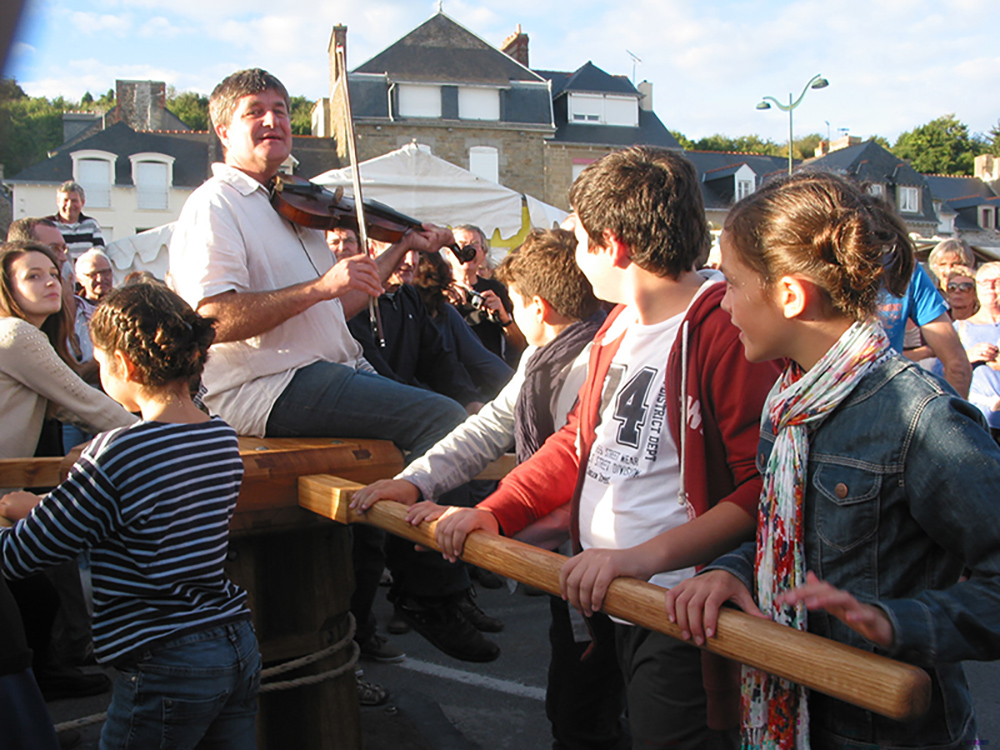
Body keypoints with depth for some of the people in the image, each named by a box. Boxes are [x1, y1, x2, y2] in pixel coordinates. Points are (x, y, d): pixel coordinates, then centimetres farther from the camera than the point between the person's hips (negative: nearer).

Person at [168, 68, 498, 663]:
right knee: (442, 419, -21)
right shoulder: (214, 207, -5)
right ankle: (431, 597, -9)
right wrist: (319, 286, -25)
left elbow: (335, 307, 23)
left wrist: (401, 252, 17)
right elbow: (216, 319, -20)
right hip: (267, 391, -9)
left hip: (331, 374, 9)